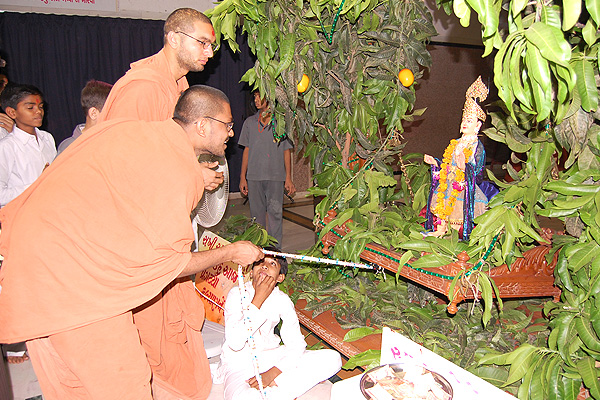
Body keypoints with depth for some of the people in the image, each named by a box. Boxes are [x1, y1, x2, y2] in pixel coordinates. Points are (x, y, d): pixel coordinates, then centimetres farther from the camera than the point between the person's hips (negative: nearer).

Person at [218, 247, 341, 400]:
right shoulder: (238, 293, -12)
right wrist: (258, 300, -25)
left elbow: (297, 344, -5)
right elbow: (234, 343, -24)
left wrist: (272, 373, -20)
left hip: (271, 356, 5)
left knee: (332, 358, -14)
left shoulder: (282, 300, -3)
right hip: (239, 362, -5)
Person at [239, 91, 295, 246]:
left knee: (275, 213, -3)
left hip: (275, 176, -3)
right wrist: (242, 177, 8)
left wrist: (288, 178, 0)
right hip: (254, 175, 3)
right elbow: (246, 150, 14)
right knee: (257, 214, 8)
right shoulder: (250, 122, 11)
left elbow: (286, 151, 6)